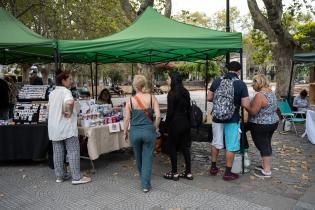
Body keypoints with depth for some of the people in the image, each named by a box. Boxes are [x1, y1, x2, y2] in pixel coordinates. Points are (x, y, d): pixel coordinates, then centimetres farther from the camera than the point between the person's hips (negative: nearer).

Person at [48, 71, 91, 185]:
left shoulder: (52, 93, 15)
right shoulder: (65, 91, -13)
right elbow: (70, 102, -35)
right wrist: (70, 112, -19)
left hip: (54, 127, 8)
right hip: (66, 127, -8)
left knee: (58, 152, 12)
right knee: (73, 151, -3)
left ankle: (59, 176, 20)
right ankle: (76, 177, -1)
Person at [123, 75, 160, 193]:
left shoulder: (130, 101, -5)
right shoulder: (152, 98, -5)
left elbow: (127, 118, -5)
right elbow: (158, 116, -10)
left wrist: (125, 132, 8)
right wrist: (154, 128, 4)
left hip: (134, 132, 1)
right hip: (149, 131, -1)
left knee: (138, 156, 21)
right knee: (147, 157, 9)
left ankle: (143, 178, 43)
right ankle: (146, 185, 9)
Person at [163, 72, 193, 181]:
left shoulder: (172, 93, -15)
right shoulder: (186, 92, 7)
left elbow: (170, 111, -15)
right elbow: (188, 109, 11)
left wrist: (167, 124, -5)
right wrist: (188, 123, 17)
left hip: (175, 123, -7)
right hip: (185, 122, 7)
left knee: (172, 147, 5)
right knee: (185, 147, 12)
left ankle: (174, 173, 12)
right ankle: (188, 172, 18)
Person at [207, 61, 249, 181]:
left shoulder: (216, 81, -1)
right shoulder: (241, 84, -11)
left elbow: (209, 98, 3)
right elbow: (245, 104, -13)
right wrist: (236, 101, 7)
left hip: (217, 117, 4)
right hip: (232, 119, -4)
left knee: (216, 142, 19)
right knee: (231, 146, 8)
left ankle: (213, 168, 31)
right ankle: (228, 173, 17)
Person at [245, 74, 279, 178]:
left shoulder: (260, 95, -23)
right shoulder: (271, 92, 7)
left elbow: (253, 112, -23)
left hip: (261, 125, -9)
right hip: (273, 122, 9)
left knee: (263, 146, 0)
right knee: (267, 145, 18)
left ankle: (266, 171, 8)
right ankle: (266, 165, 32)